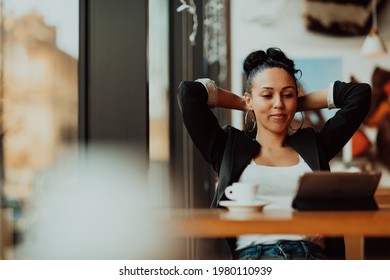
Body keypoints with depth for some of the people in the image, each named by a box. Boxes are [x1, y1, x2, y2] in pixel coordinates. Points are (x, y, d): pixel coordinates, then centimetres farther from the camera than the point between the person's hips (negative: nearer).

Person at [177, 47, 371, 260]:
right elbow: (189, 92, 16)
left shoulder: (314, 146, 24)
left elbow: (360, 93, 25)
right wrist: (242, 104, 27)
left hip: (312, 255, 2)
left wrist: (298, 105, 29)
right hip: (253, 255, -2)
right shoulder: (230, 148, 20)